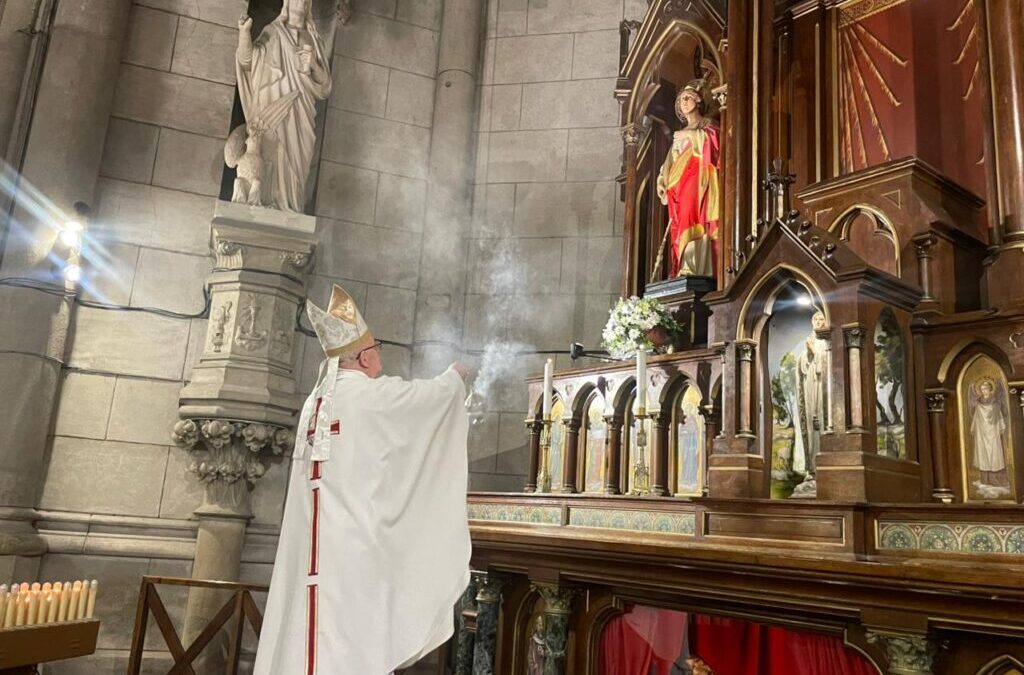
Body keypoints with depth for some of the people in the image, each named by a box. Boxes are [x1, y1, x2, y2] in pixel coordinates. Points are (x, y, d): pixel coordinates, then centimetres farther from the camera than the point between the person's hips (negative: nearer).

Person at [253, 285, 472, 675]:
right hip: (354, 540, -7)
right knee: (349, 642, -5)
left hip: (311, 542, 7)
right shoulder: (374, 395, -6)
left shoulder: (315, 402, 14)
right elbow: (435, 392, 9)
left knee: (309, 631, 7)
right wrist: (457, 375, 30)